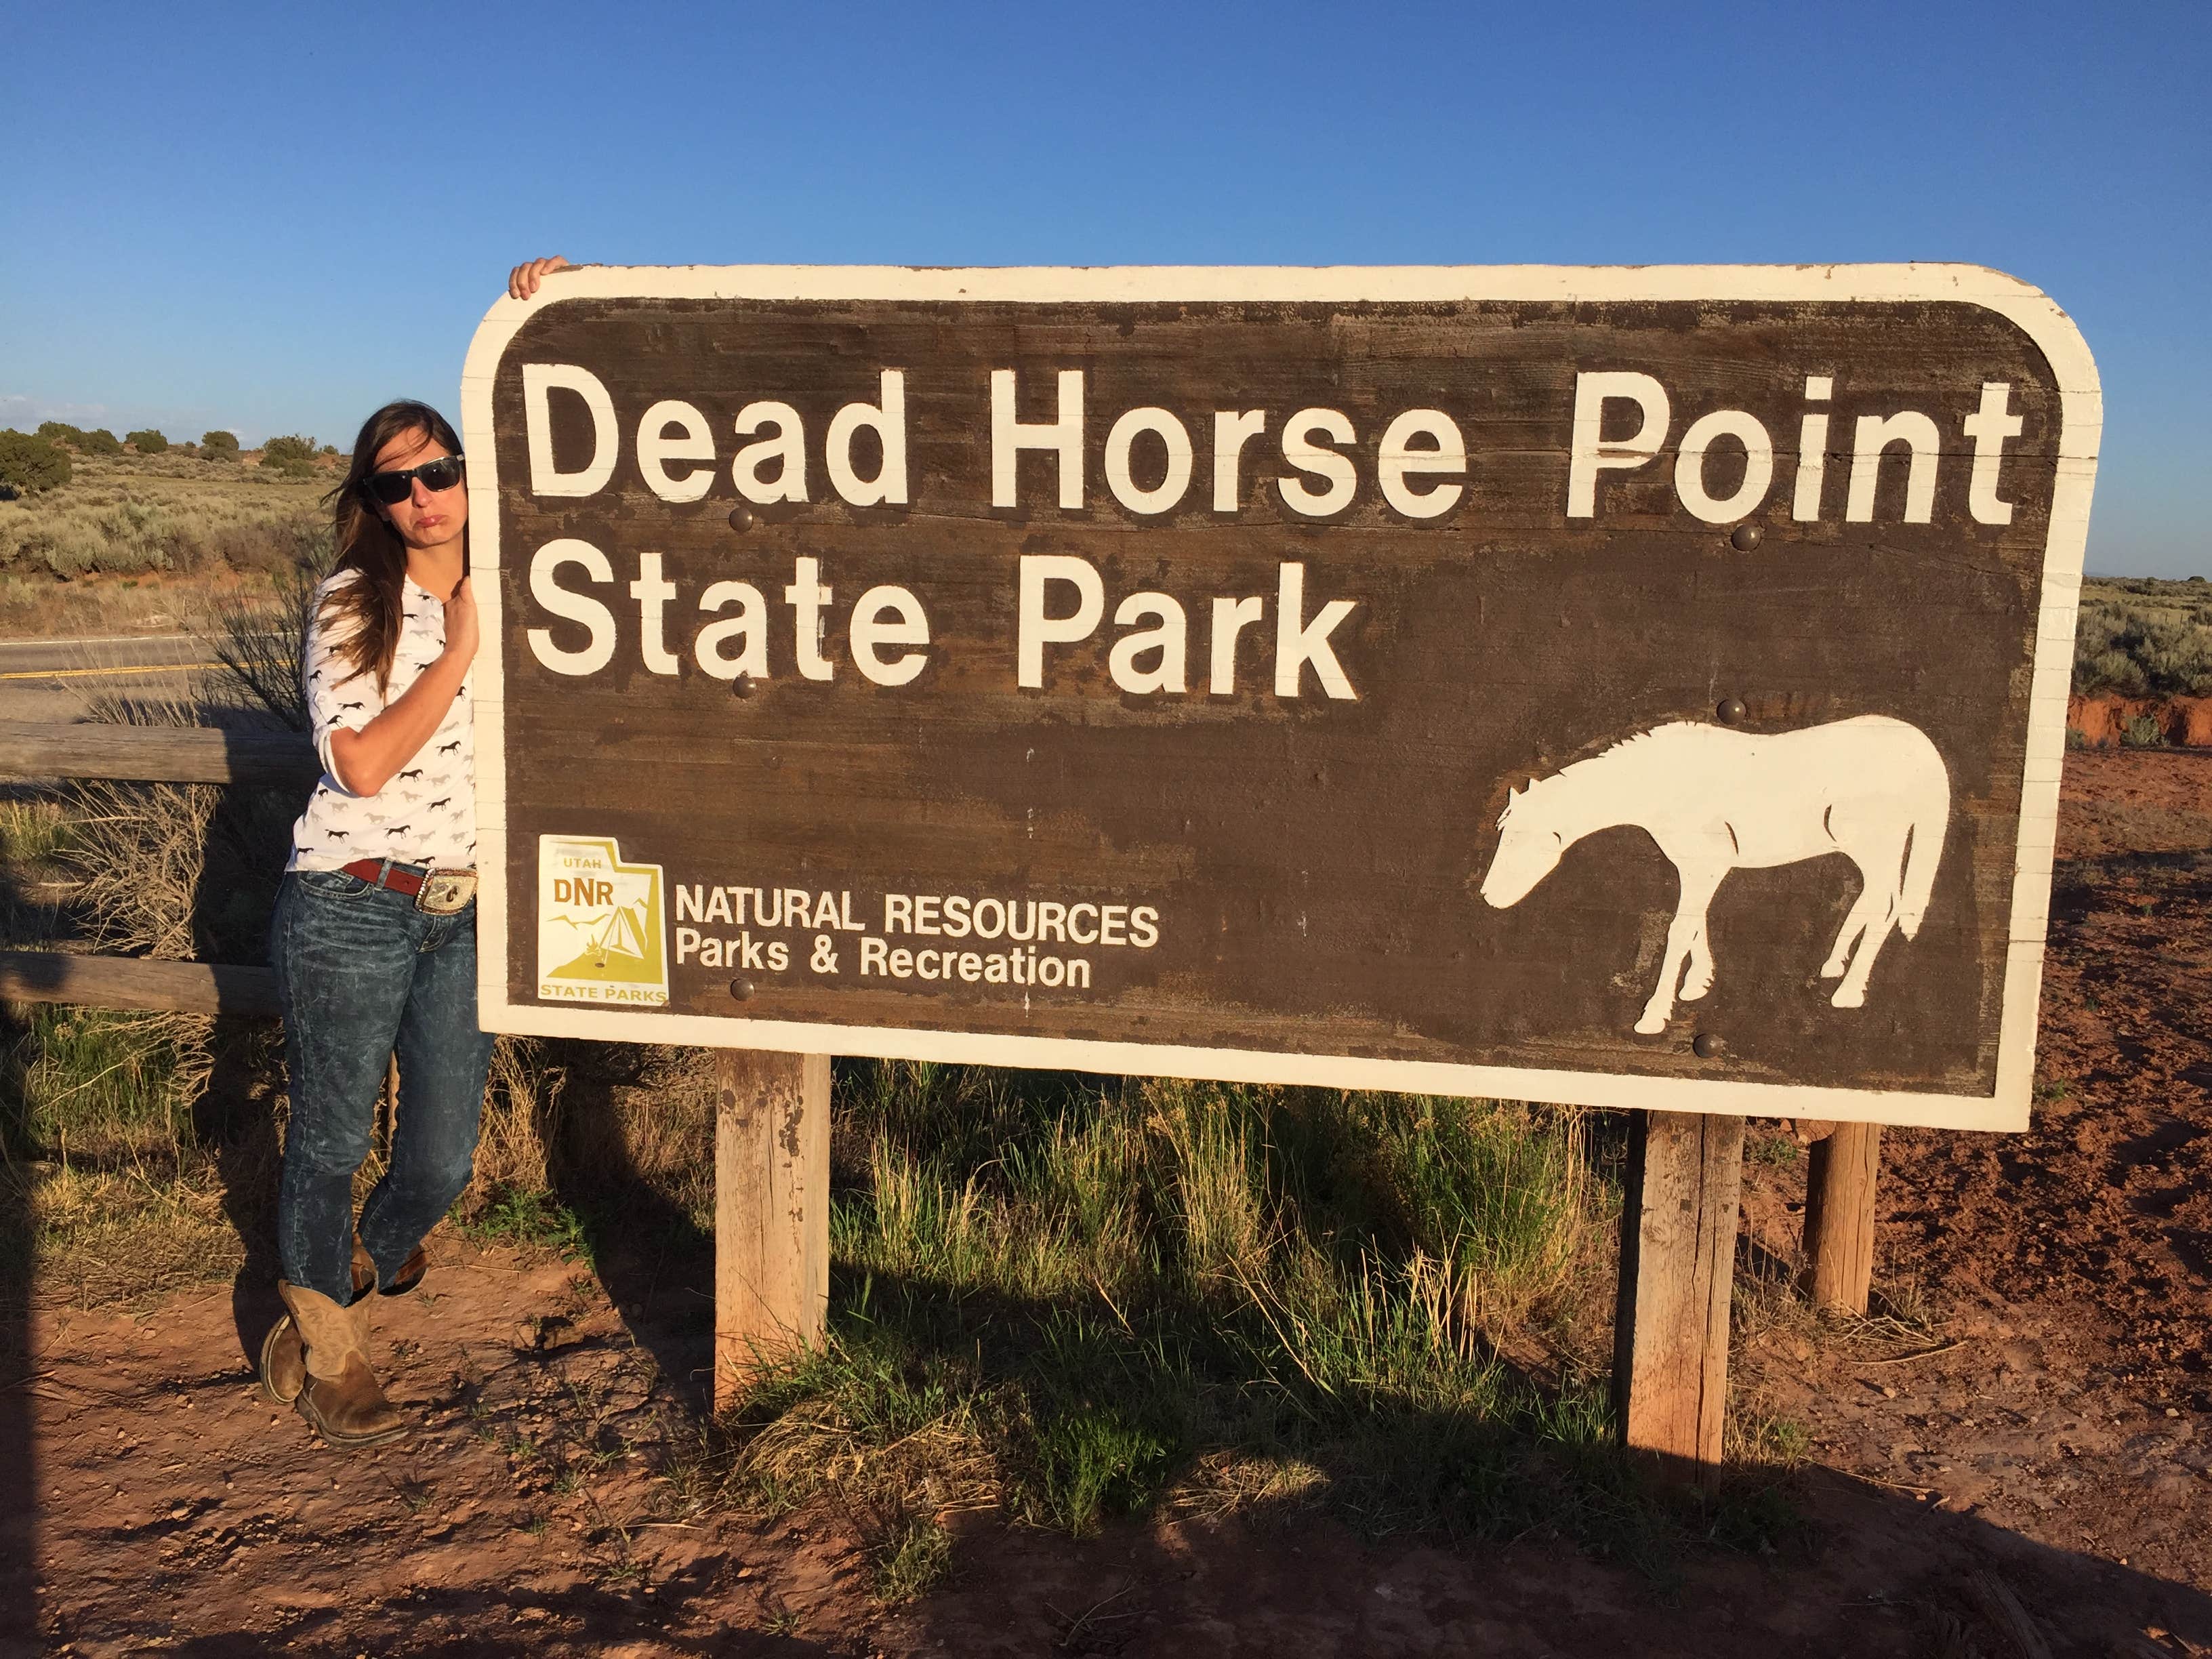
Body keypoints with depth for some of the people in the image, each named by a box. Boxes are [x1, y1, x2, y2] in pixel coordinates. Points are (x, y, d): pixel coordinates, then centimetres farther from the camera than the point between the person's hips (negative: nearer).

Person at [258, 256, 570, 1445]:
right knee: (330, 1143, 9)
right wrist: (462, 650, -14)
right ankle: (322, 1355, 31)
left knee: (443, 1161, 11)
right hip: (350, 914, -3)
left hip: (461, 919, 4)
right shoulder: (349, 607, -5)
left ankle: (364, 1264, 45)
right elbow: (361, 763, -14)